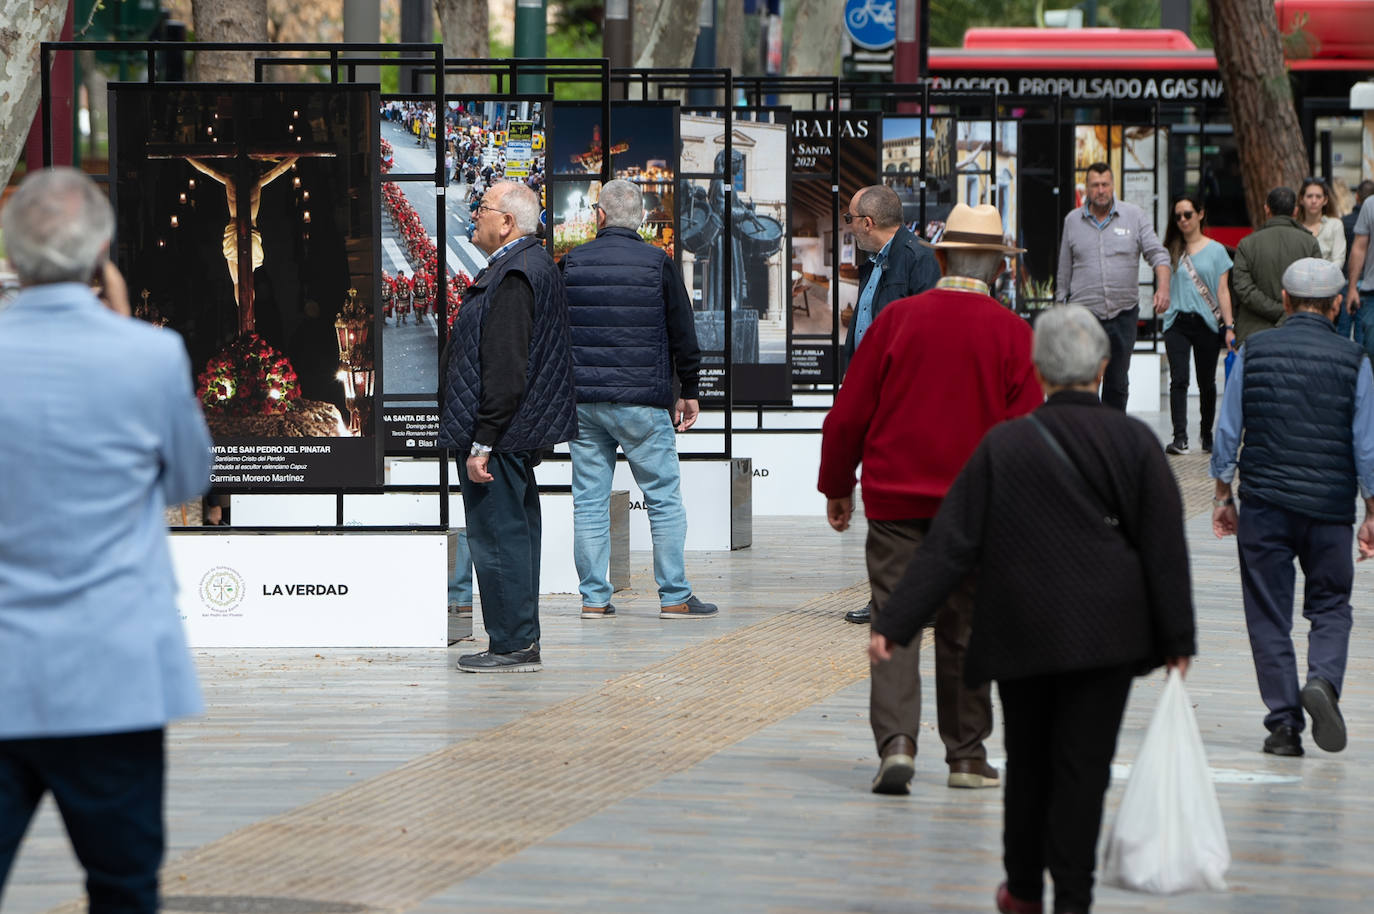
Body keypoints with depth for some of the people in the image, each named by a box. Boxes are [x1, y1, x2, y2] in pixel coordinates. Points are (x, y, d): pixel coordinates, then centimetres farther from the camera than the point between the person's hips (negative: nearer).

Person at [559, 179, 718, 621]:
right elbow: (683, 334, 2)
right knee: (664, 498, 3)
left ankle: (594, 598, 6)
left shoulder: (570, 263, 3)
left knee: (589, 501, 6)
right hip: (643, 403, -2)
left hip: (582, 402, 3)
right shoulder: (658, 264, -2)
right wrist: (688, 392, 13)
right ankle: (675, 596, 2)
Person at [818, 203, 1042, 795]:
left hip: (895, 498, 0)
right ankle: (966, 756, 19)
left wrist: (837, 486, 12)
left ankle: (896, 741, -17)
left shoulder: (898, 318, -2)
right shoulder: (1011, 333, -4)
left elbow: (849, 412, 1)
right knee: (964, 629, 12)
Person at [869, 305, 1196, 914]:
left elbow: (949, 546, -8)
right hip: (1106, 635, -1)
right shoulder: (1133, 442, -6)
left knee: (1028, 762, 16)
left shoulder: (1002, 447, -7)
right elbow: (1166, 548, -5)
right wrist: (1177, 640, 2)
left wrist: (894, 626, -5)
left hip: (1023, 635, 1)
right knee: (1084, 767, 3)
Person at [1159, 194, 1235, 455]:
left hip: (1207, 324, 0)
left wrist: (1229, 327, -3)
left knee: (1206, 382, 7)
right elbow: (1164, 285, 12)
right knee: (1179, 380, -13)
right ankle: (1180, 437, -19)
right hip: (1177, 323, 0)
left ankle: (1207, 434, 23)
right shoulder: (1172, 250, 9)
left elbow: (1223, 291, 3)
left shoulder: (1216, 250, 6)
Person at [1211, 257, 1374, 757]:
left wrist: (1223, 496, 11)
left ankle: (1284, 724, 5)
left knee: (1269, 616, 7)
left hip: (1263, 505, 1)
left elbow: (1228, 430, 2)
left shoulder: (1253, 351, 1)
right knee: (1330, 607, 14)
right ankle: (1323, 680, -13)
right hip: (1330, 506, -1)